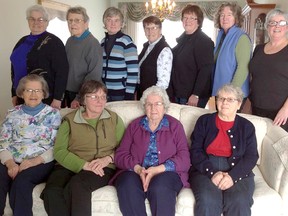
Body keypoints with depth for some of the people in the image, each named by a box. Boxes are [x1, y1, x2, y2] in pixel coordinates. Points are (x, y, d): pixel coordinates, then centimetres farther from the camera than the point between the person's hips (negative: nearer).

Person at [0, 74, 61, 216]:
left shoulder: (53, 114, 7)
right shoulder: (13, 114, 15)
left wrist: (34, 161, -15)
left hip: (41, 162, -2)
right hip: (13, 162, 3)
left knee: (21, 181, -32)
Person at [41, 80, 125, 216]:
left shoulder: (114, 119, 14)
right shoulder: (70, 120, 11)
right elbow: (59, 151, 0)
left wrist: (108, 158, -12)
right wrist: (84, 165, -14)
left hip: (102, 168, -1)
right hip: (70, 166, 1)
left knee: (77, 184, -35)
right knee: (52, 191, -32)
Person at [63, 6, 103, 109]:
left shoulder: (93, 43, -14)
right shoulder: (70, 41, 6)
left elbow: (94, 75, -18)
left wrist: (79, 98, -18)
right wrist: (64, 95, 8)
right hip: (68, 94, 6)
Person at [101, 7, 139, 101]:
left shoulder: (126, 41, -8)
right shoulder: (103, 42, 9)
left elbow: (133, 70, -11)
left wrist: (129, 94, -13)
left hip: (121, 93, -5)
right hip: (104, 92, 5)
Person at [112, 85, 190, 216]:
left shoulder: (175, 126, 11)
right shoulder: (134, 126, 17)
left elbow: (184, 159, 0)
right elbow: (120, 155, 7)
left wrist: (158, 169, -17)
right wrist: (137, 168, -14)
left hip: (166, 173, -1)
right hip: (135, 172, 2)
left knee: (160, 188, -36)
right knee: (127, 186, -32)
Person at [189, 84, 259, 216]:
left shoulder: (247, 126, 15)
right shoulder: (204, 121, 13)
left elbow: (251, 156, 3)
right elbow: (195, 151, 3)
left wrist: (233, 176, -15)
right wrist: (212, 172, -14)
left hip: (237, 172, 1)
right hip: (205, 169, 0)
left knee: (239, 203, -30)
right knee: (208, 200, -31)